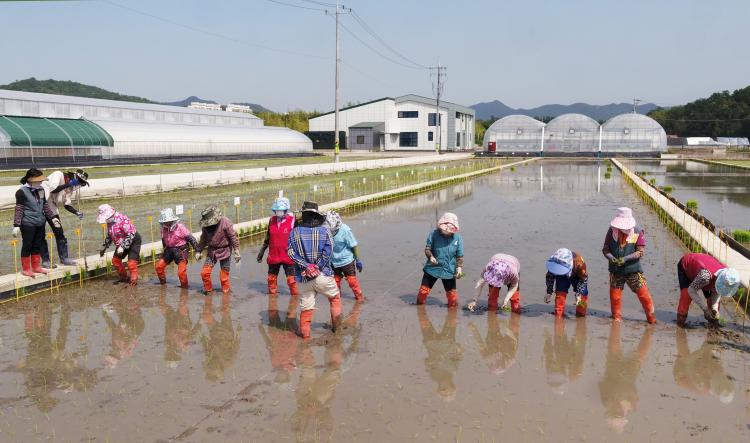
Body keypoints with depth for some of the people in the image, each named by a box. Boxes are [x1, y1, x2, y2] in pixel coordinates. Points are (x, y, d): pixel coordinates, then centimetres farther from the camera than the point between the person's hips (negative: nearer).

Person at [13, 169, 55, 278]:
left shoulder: (41, 190, 7)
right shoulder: (22, 192, -13)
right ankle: (25, 269, 14)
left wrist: (52, 217, 17)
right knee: (27, 246, 4)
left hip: (40, 223, 6)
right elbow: (18, 209, -13)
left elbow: (45, 205, 17)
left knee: (37, 246, 14)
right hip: (28, 224, -6)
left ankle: (36, 266, 26)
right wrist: (16, 225, -15)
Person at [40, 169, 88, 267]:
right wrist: (68, 184, -24)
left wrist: (77, 212, -7)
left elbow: (67, 205, 8)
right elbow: (53, 190, -30)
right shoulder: (58, 175, -14)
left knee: (59, 232, 6)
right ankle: (45, 260, 2)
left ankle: (64, 258, 13)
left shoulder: (70, 187, 9)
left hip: (51, 208, 8)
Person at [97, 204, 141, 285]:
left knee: (131, 262, -16)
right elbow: (109, 235, 16)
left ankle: (134, 281, -4)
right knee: (115, 260, 7)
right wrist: (104, 247, 14)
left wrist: (122, 247, -30)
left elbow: (131, 235, -30)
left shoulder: (122, 220, -29)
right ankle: (124, 278, 23)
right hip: (122, 243, 9)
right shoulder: (110, 222, -2)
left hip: (133, 241, -9)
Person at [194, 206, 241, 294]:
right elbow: (203, 239, 13)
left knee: (224, 275, 1)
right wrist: (198, 251, 13)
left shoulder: (226, 222, -16)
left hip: (224, 251, -4)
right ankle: (208, 290, 16)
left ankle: (225, 291, 17)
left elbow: (233, 237, -13)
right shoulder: (205, 225, -2)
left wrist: (236, 252, -13)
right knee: (204, 272, -4)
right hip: (211, 251, 4)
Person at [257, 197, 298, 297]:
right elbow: (268, 237, 17)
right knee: (271, 279, 13)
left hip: (288, 257, -5)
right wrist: (262, 251, 20)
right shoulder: (272, 220, 5)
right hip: (273, 256, 5)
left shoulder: (292, 220, -10)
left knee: (291, 279, 0)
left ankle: (295, 296, 14)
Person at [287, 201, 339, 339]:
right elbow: (328, 251, -12)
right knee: (335, 297, 21)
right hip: (323, 275, -1)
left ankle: (305, 331, 15)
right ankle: (336, 323, 18)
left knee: (306, 305, 12)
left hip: (303, 277, 2)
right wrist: (317, 267, -12)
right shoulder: (324, 231, -2)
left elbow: (291, 252, -7)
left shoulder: (295, 232, 2)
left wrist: (306, 266, -12)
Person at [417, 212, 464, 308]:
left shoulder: (457, 238, -8)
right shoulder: (434, 234, -11)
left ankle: (453, 308, 26)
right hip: (432, 268, 0)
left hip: (449, 271, 0)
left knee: (452, 293, 3)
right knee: (424, 290, 3)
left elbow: (460, 256, -1)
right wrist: (430, 257, -24)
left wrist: (459, 267, -13)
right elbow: (427, 248, -5)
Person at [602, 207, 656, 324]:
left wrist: (625, 258, -23)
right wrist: (611, 258, -20)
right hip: (616, 270, 2)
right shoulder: (612, 231, -3)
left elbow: (640, 252, -10)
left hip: (633, 270, -2)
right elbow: (605, 249, 1)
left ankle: (651, 317, 13)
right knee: (615, 296, 8)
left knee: (643, 293, -2)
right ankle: (616, 318, 26)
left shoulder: (637, 232, -8)